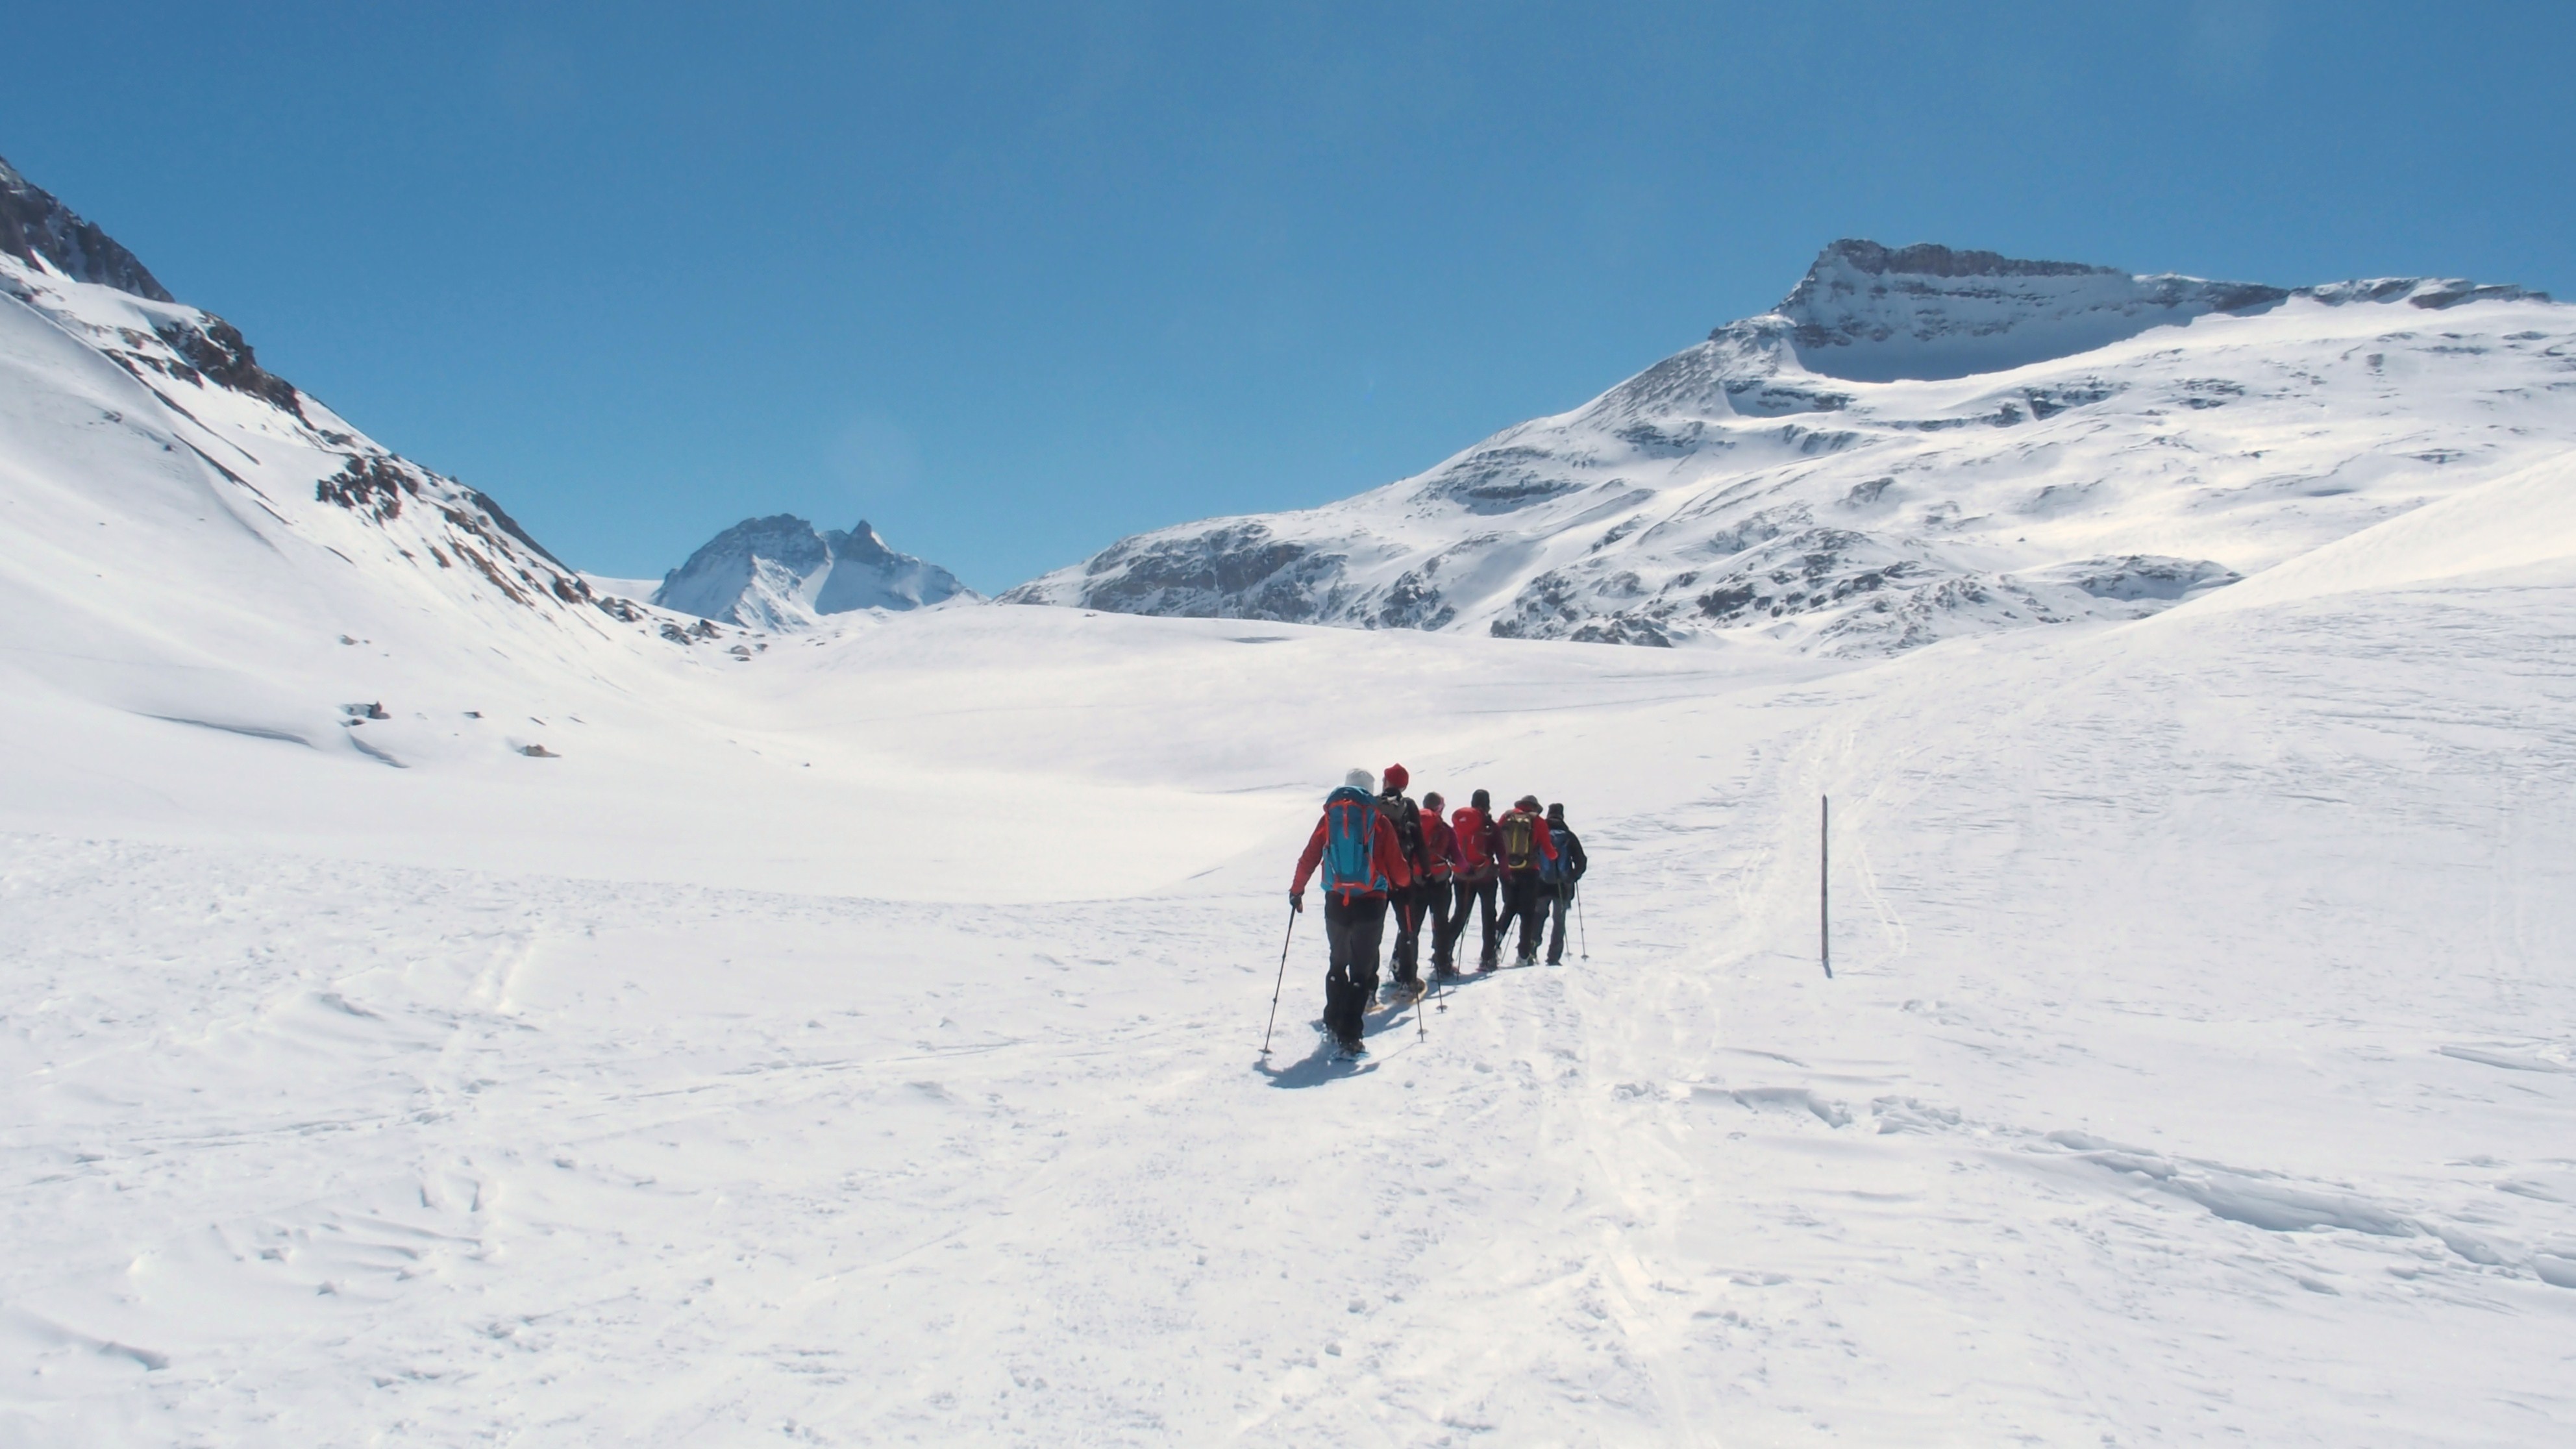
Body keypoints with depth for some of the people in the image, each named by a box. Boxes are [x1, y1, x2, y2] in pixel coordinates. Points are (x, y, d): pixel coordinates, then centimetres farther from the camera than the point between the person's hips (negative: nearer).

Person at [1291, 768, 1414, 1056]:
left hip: (1336, 902, 3)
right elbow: (1397, 867, 0)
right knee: (1362, 969, 0)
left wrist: (1297, 890, 19)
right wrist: (1406, 881, 22)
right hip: (1370, 903, -3)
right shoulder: (1379, 821, -1)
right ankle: (1349, 1037, -8)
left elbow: (1309, 858, 5)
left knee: (1337, 963, 23)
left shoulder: (1330, 817, 5)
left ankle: (1334, 1023, 29)